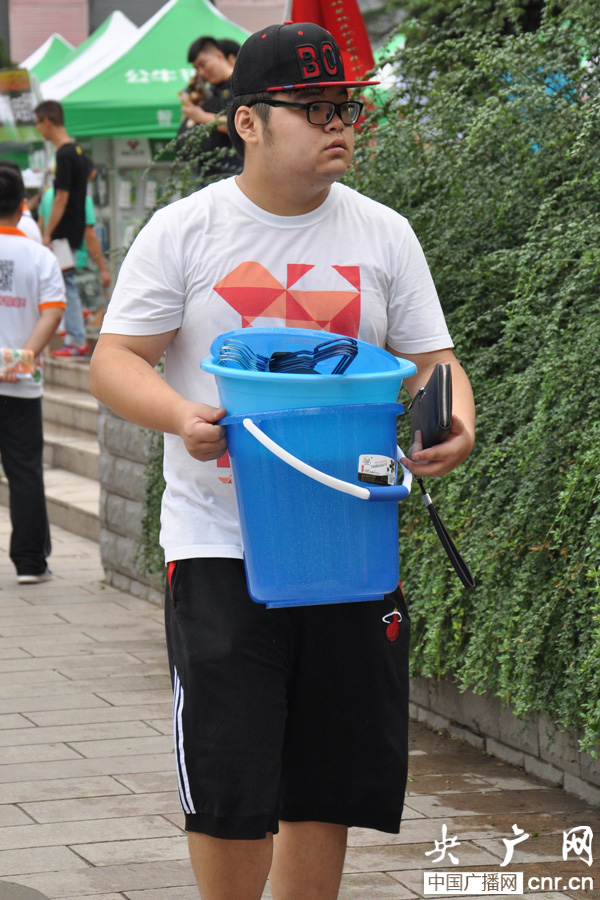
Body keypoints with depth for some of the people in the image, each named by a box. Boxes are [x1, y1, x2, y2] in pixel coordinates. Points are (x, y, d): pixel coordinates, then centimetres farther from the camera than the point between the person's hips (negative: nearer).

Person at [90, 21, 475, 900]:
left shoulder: (383, 234, 7)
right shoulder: (183, 231, 0)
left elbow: (430, 358, 8)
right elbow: (116, 359, -1)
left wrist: (454, 422, -15)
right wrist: (179, 416, -22)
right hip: (219, 546, -3)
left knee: (329, 782, 9)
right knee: (229, 789, -5)